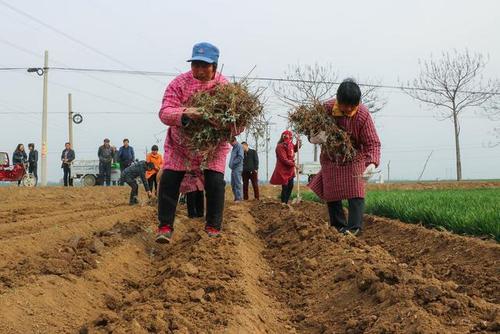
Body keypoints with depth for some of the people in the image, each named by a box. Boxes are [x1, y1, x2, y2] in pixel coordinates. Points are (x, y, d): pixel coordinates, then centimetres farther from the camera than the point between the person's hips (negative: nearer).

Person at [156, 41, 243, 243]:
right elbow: (164, 113, -25)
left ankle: (213, 228, 7)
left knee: (215, 182, -9)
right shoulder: (179, 83, -16)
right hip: (180, 144, 0)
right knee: (169, 180, -7)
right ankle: (165, 227, 6)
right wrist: (184, 114, -47)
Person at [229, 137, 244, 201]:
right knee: (233, 184, 10)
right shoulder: (234, 147, 19)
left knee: (237, 183, -9)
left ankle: (239, 198, -7)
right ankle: (236, 197, 15)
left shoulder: (239, 146, -8)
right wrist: (231, 164, 12)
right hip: (233, 168, 9)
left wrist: (233, 163, -16)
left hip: (237, 168, -9)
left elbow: (240, 157, -17)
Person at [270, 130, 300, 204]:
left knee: (290, 186, 12)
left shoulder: (290, 145, 8)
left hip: (290, 170, 9)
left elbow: (295, 149, 29)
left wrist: (298, 141, 10)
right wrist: (293, 164, -20)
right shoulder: (280, 146, -19)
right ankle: (283, 204, 4)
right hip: (283, 170, -9)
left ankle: (286, 202, 23)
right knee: (285, 187, -5)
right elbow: (284, 159, -23)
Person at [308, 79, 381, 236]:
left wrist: (372, 163, -42)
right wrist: (315, 137, -32)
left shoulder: (363, 115, -26)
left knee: (355, 192, -13)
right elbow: (312, 129, -7)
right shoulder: (326, 109, -21)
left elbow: (373, 143, -25)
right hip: (331, 160, 3)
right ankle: (339, 227, 19)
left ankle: (354, 228, -12)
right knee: (331, 193, 6)